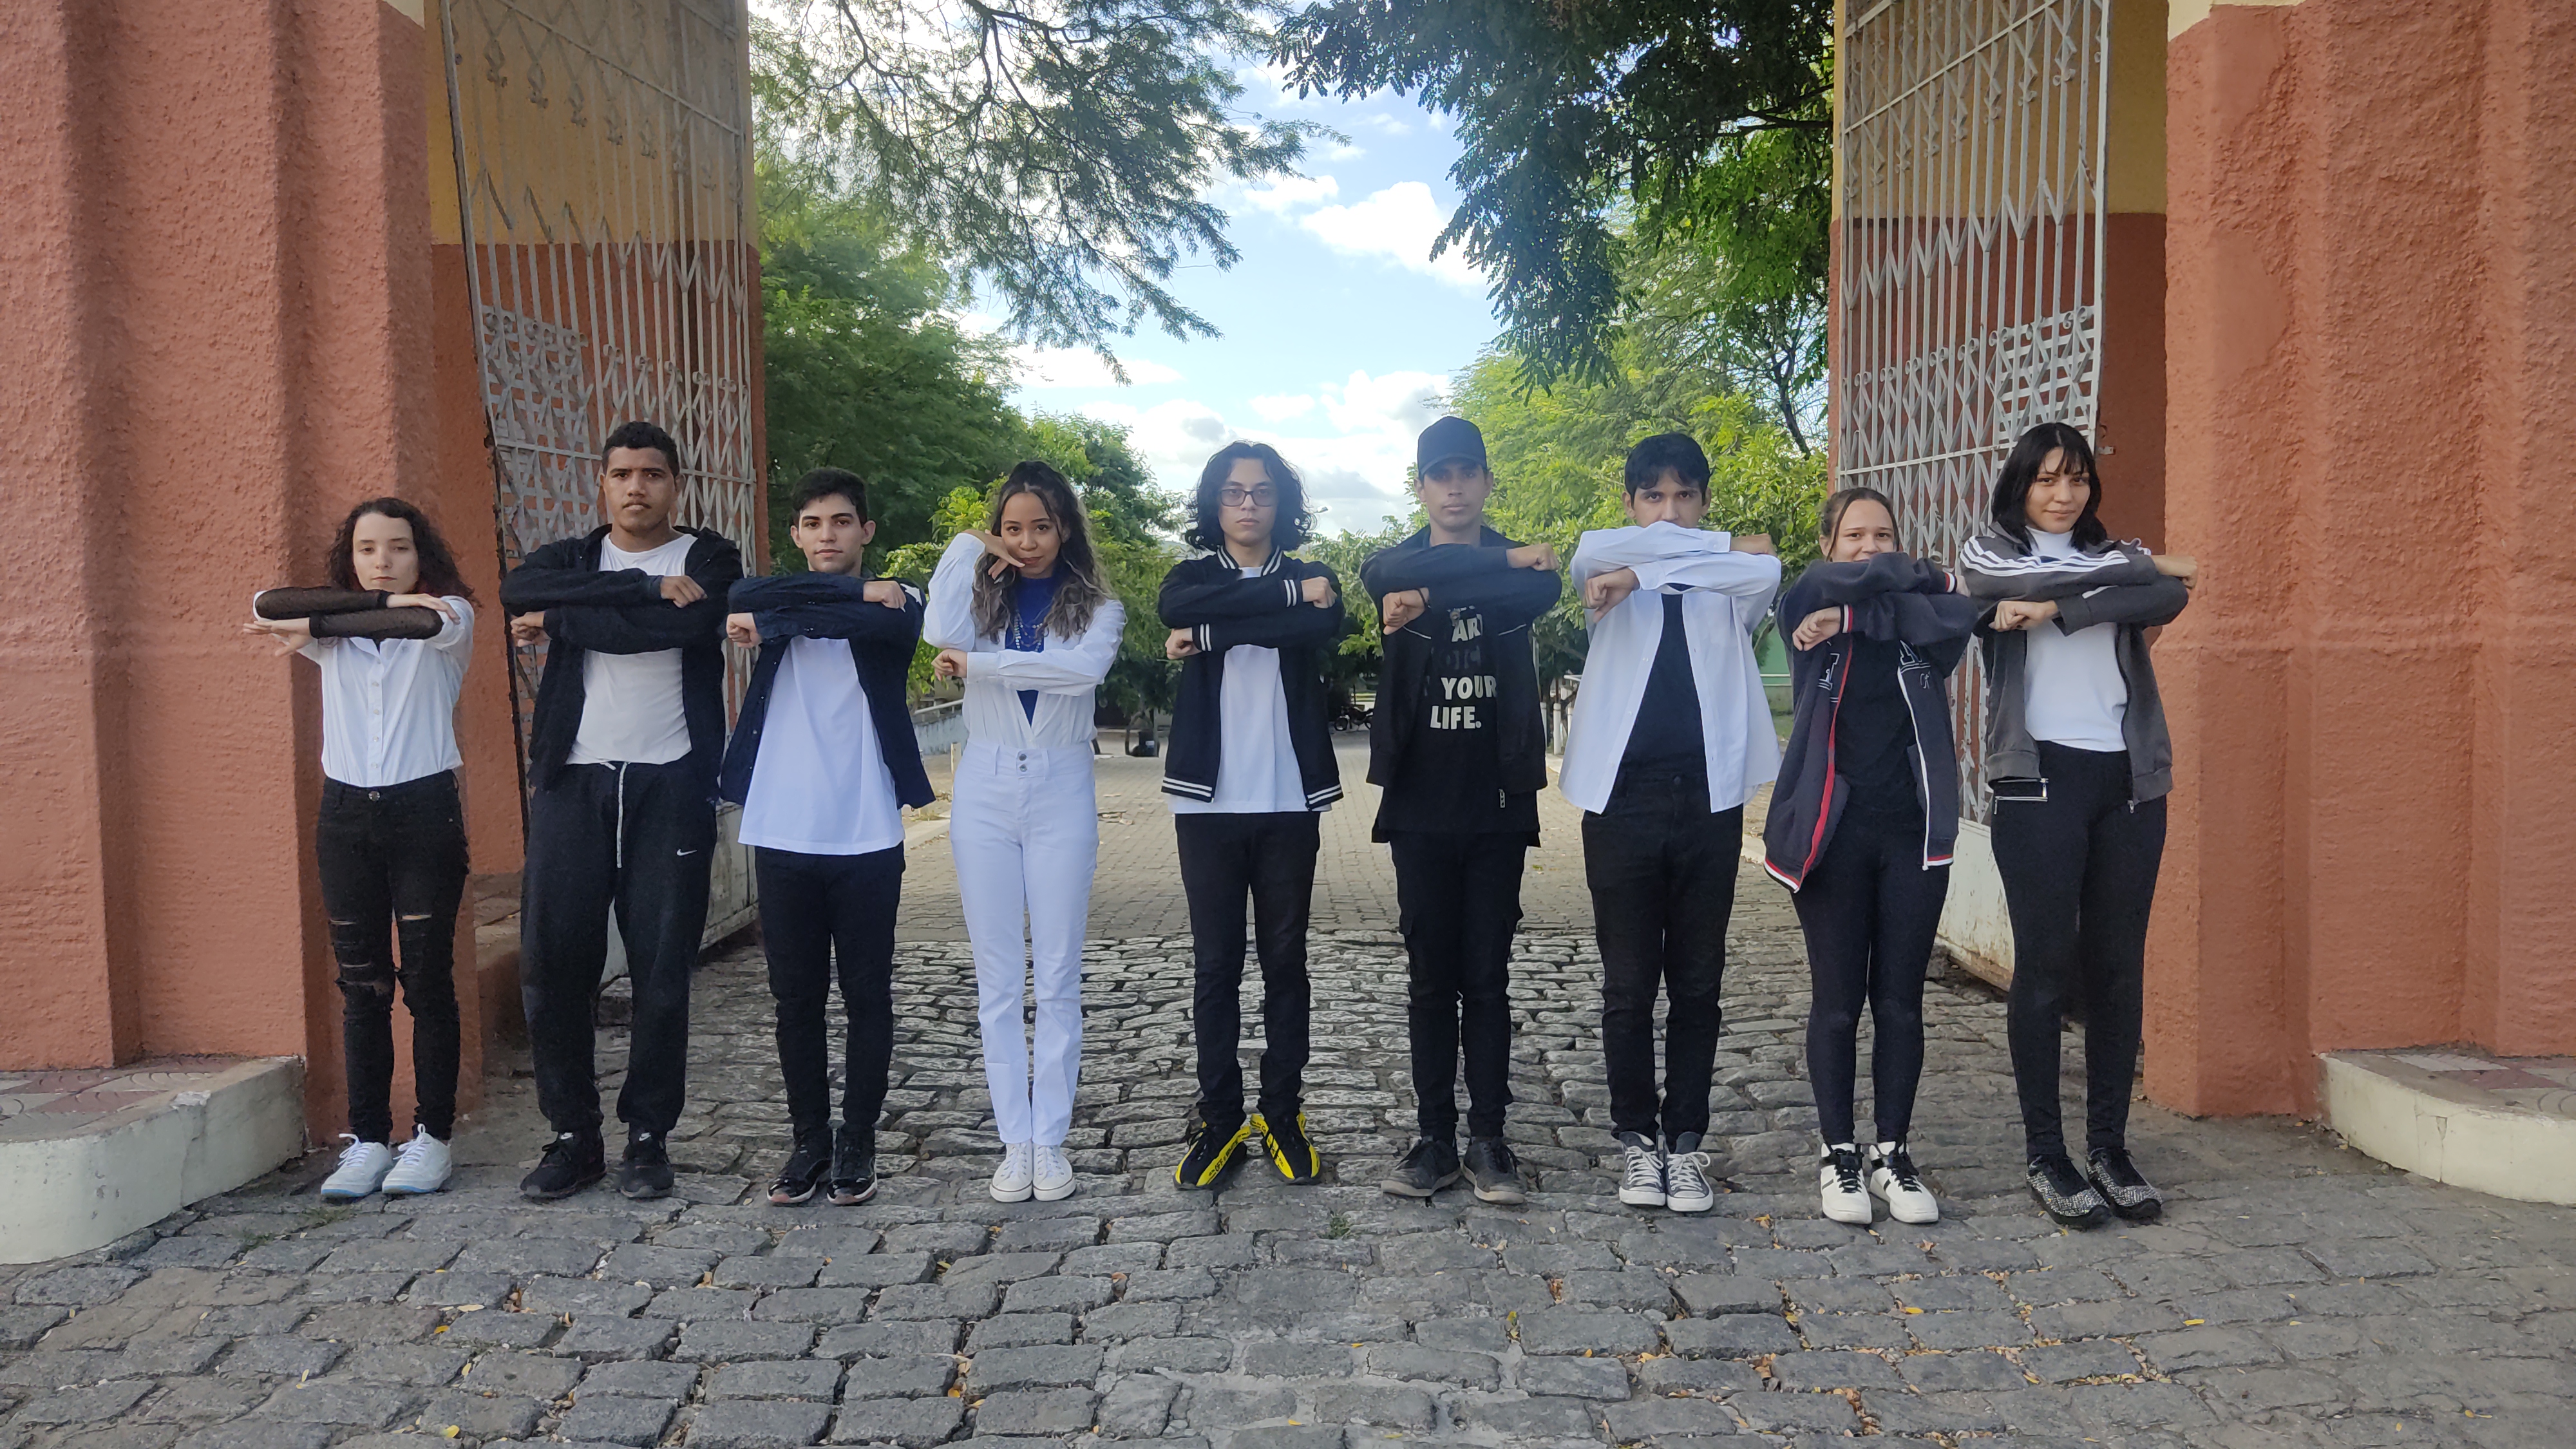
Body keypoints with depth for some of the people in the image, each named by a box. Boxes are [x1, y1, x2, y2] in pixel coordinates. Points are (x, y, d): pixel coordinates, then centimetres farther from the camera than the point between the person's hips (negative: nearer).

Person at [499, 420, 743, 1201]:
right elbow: (519, 590, -11)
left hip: (670, 785, -2)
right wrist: (646, 585, -16)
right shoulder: (570, 558, 14)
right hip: (574, 784, 2)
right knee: (551, 962, 0)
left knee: (662, 967, 1)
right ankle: (573, 1135, 14)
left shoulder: (708, 560, 5)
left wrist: (561, 620, -8)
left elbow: (680, 626, -17)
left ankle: (649, 1137, 14)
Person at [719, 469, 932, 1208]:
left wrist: (773, 622, -12)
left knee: (866, 994, 5)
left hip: (866, 835, -2)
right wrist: (856, 590, -15)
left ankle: (858, 1140, 17)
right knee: (796, 995, 7)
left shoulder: (893, 607, 5)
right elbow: (744, 595, -14)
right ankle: (809, 1139, 19)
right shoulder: (776, 599, 10)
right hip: (782, 833, 2)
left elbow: (872, 625, -20)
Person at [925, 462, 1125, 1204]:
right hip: (985, 787, 1)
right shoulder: (982, 595, 7)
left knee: (1058, 975, 3)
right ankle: (1015, 1142, 12)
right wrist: (969, 550, -7)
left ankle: (1050, 1139, 11)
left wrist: (978, 664, -20)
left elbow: (1084, 667, -19)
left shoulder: (1096, 607, 3)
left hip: (1061, 789, -1)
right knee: (998, 977, 4)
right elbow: (942, 635, -16)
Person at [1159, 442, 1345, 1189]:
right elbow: (1179, 610, -17)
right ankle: (1218, 1117, 12)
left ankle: (1283, 1113, 16)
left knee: (1286, 960, 6)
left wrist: (1208, 637, -17)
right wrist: (1290, 594, -17)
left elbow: (1326, 628, -16)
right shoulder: (1191, 576, 9)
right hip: (1209, 801, 0)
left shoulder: (1312, 580, 9)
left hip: (1289, 803, 0)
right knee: (1215, 964, 4)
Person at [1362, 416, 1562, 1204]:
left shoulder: (1519, 563, 6)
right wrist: (1503, 561, -21)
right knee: (1430, 978, 5)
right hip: (1420, 806, 0)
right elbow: (1395, 576, -20)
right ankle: (1435, 1138, 13)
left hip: (1497, 806, 0)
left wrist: (1433, 599, -29)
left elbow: (1543, 590, -19)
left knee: (1487, 978, 4)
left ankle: (1488, 1138, 11)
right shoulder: (1393, 566, 6)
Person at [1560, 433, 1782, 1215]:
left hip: (1709, 802, 1)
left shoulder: (1732, 583, 11)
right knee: (1628, 987, 5)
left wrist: (1643, 573, -16)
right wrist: (1723, 547, -8)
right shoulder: (1608, 579, 8)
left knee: (1697, 986, 7)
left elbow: (1765, 571, -13)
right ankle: (1637, 1137, 17)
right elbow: (1594, 552, -15)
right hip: (1622, 800, -1)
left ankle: (1685, 1140, 17)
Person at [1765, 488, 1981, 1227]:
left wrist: (1855, 616, -12)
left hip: (1914, 832, 2)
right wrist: (1921, 576, 2)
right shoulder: (1808, 609, 4)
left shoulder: (1925, 620, 9)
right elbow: (1867, 581, -14)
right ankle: (1838, 1155, 15)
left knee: (1901, 1002, 6)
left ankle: (1892, 1153, 18)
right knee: (1837, 1002, 3)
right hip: (1833, 830, -2)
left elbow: (1954, 615, -12)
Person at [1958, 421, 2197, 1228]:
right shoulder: (1988, 554, 9)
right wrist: (2142, 566, -1)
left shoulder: (2116, 554, 17)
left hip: (2129, 781, 4)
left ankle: (2110, 1149, 14)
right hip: (2041, 777, -4)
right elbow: (2031, 577, -13)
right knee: (2046, 965, -3)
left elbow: (2171, 595, -6)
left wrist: (2056, 609, -15)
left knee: (2119, 967, 5)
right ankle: (2046, 1159, 4)